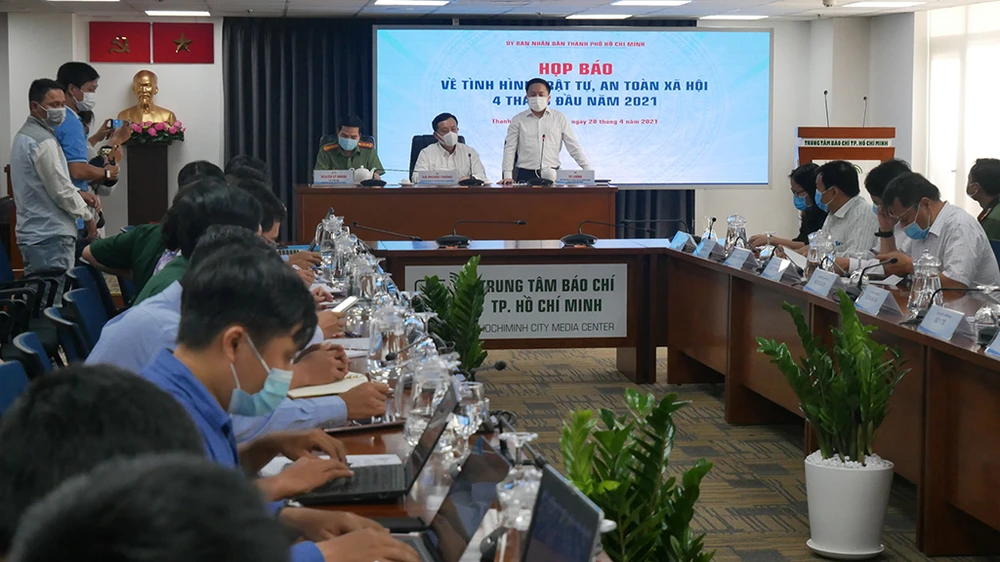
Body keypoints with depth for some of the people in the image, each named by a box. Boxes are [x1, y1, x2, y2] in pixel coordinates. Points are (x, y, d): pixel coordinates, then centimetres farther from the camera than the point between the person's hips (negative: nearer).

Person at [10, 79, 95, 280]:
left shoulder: (24, 135, 15)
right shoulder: (43, 141, -16)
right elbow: (61, 190, -16)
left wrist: (78, 194, 11)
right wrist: (87, 216, -2)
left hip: (32, 233, 10)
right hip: (51, 235, -10)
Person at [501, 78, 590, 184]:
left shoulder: (560, 118, 9)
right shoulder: (518, 120, 8)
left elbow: (574, 147, 9)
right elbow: (509, 149, 6)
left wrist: (588, 171, 2)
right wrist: (507, 176, -4)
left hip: (552, 175, 1)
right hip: (526, 175, -1)